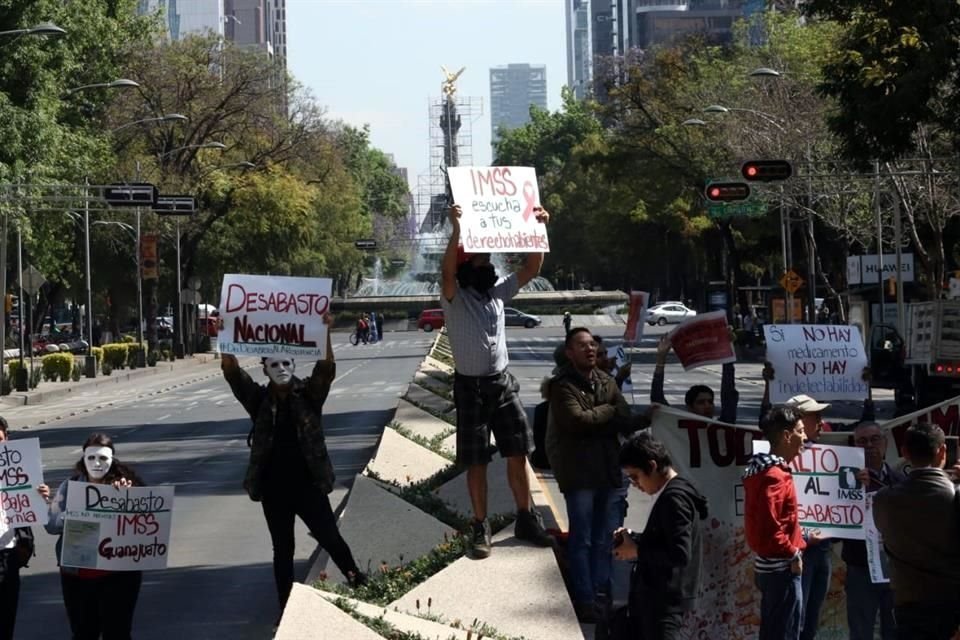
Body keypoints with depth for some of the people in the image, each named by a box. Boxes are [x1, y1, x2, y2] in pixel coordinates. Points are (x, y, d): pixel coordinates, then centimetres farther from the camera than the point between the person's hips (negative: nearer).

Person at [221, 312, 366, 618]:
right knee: (282, 549, 10)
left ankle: (356, 579, 33)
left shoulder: (308, 394, -2)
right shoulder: (259, 398, -1)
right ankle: (286, 609, 19)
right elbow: (232, 373, -12)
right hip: (274, 487, 1)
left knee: (330, 538, 6)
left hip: (308, 484, -1)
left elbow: (326, 369, -18)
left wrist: (325, 333, -32)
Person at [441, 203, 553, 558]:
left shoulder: (499, 292, 8)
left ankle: (525, 519, 14)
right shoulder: (454, 297, -8)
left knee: (518, 453, 5)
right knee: (477, 461, 0)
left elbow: (531, 269, 4)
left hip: (503, 382, 5)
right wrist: (457, 230, -41)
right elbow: (446, 271, -29)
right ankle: (480, 527, 8)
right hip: (470, 385, -5)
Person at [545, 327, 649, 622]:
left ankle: (601, 595, 19)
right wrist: (609, 412, -5)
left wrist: (648, 419, -17)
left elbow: (626, 422, 4)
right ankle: (585, 600, 5)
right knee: (582, 539, 0)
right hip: (579, 472, -6)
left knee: (605, 539, 10)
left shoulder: (606, 382, 10)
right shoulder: (562, 385, -8)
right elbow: (578, 420, -20)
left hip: (608, 468, 6)